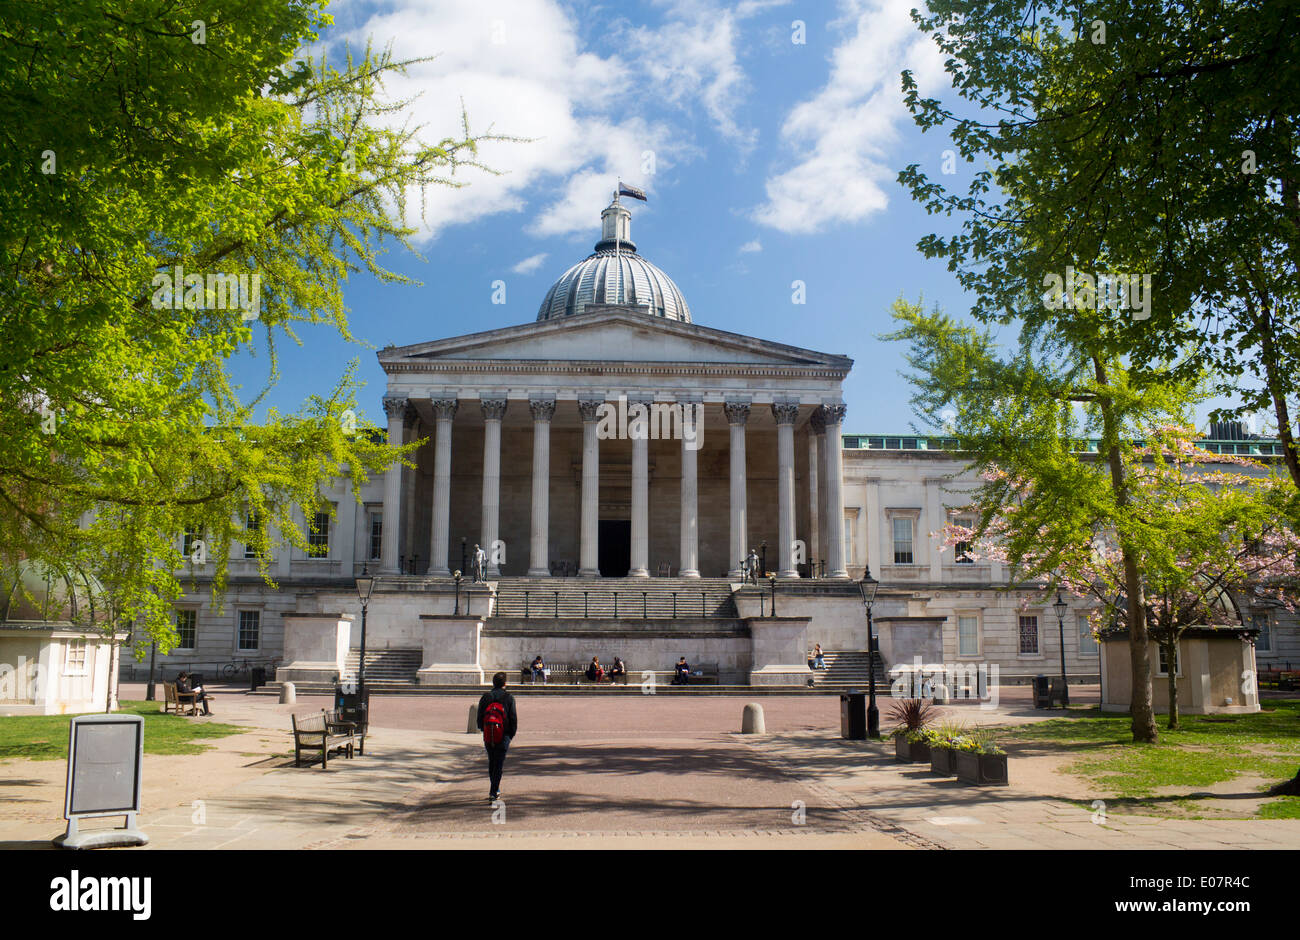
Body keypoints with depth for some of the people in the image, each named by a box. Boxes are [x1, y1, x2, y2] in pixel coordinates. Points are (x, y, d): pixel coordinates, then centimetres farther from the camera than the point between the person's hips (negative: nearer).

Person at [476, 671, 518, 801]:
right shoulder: (509, 698, -3)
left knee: (491, 762, 17)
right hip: (503, 736, -3)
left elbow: (480, 717, 7)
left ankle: (495, 789, 23)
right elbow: (513, 718, -4)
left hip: (488, 736, 3)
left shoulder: (485, 697, 4)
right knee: (499, 764, 0)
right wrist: (512, 734, 7)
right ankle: (494, 792, -7)